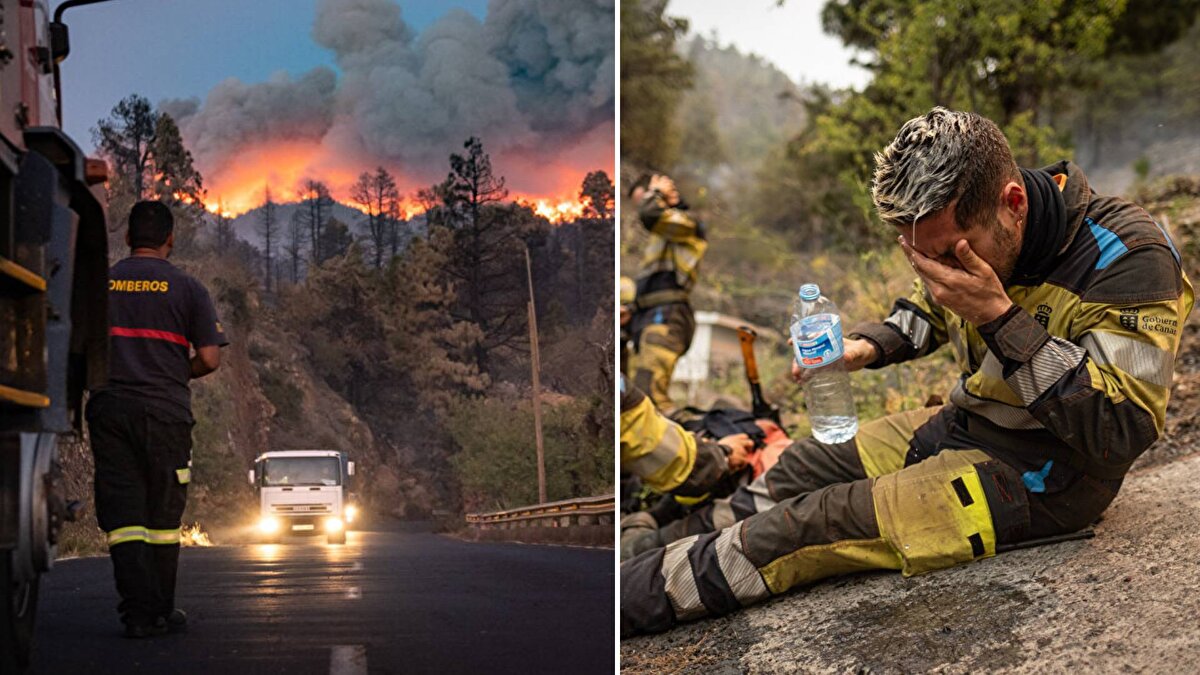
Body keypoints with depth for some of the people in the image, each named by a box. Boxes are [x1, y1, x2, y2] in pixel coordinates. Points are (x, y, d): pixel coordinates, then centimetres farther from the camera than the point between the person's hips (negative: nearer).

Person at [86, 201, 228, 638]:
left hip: (109, 409, 1)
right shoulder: (186, 288, 0)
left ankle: (139, 612, -9)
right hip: (165, 412, -1)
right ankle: (161, 611, 17)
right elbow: (209, 358, -4)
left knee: (122, 514, 0)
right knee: (163, 515, 10)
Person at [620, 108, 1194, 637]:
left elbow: (1123, 429, -31)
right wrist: (866, 347, -3)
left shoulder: (1128, 259, -27)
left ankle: (629, 597, -5)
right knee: (803, 467, 7)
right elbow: (931, 311, 19)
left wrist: (999, 316, -34)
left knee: (819, 525, -14)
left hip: (1041, 479, -8)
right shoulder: (974, 232, -4)